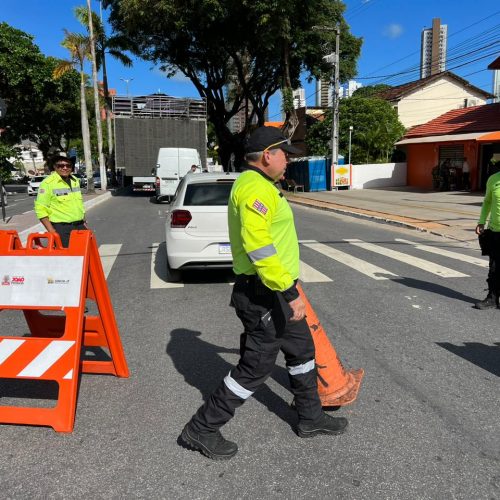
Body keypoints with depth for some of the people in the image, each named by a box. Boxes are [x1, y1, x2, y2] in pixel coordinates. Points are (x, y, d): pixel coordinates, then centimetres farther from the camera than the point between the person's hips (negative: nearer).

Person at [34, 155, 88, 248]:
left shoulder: (75, 181, 14)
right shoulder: (48, 183, -7)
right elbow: (40, 209, -10)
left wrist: (84, 223, 19)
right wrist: (52, 231, -16)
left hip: (79, 226, 6)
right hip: (62, 229, -6)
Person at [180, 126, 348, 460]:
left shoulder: (259, 185, 16)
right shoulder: (255, 188, -20)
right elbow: (258, 247, -31)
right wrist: (290, 292, -31)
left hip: (277, 293, 11)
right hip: (264, 295, -11)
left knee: (302, 348, 20)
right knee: (256, 366, -1)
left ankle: (311, 417, 38)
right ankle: (202, 429, 14)